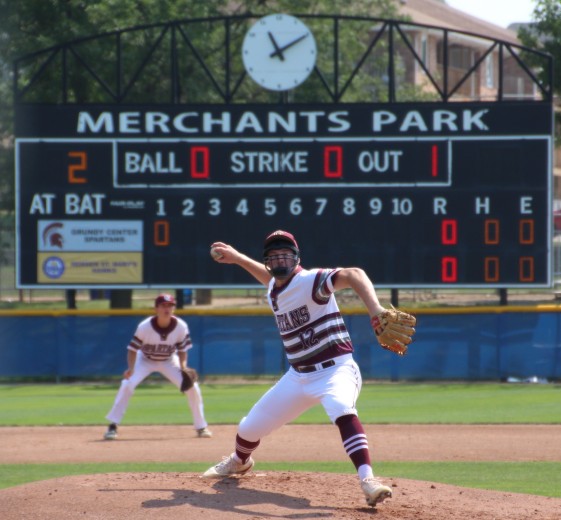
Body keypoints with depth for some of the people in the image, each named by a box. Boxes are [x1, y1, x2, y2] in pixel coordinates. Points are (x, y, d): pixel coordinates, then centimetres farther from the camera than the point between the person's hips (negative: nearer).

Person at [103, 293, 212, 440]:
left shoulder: (181, 327, -22)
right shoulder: (144, 327, -29)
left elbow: (182, 350, -8)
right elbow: (133, 349, -21)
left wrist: (183, 367, -25)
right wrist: (131, 369, -37)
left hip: (169, 361, 2)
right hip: (145, 360, -2)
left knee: (192, 387, -11)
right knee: (127, 384, -25)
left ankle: (201, 427, 8)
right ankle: (113, 426, -16)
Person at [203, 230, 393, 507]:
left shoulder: (311, 281, -19)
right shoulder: (274, 289, 6)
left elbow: (353, 275, -38)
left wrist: (375, 309, -55)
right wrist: (236, 257, 28)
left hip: (335, 370, -8)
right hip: (298, 377, 8)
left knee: (342, 411, -41)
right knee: (249, 427, 18)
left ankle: (368, 480, -52)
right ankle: (239, 462, 53)